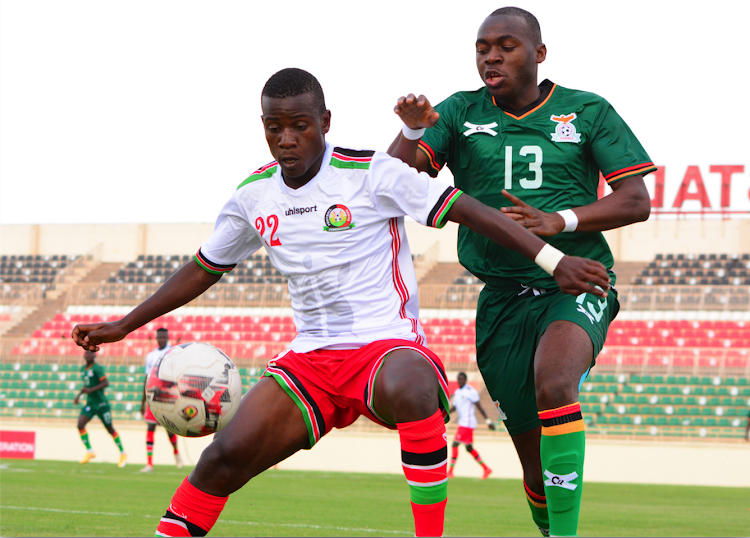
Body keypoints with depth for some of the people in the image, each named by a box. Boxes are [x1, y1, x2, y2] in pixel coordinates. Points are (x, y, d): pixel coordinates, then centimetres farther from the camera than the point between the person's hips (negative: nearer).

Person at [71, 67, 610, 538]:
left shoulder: (371, 174, -9)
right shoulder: (253, 197, 7)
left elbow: (471, 209, -11)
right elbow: (203, 269, 23)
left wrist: (554, 259, -19)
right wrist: (124, 325, 24)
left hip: (388, 345, -5)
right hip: (310, 361, 5)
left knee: (407, 390, -41)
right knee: (226, 455, -15)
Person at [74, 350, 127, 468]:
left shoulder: (97, 368, -15)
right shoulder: (83, 369, 9)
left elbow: (106, 383, -23)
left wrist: (91, 390, -28)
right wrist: (79, 395, 14)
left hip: (101, 404, -6)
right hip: (90, 404, 6)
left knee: (110, 429, 4)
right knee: (80, 424, -13)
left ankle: (123, 454, 20)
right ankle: (89, 452, 0)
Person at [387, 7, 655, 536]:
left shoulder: (589, 112, 3)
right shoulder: (461, 112, 8)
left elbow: (637, 201, -1)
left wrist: (558, 221, -15)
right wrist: (414, 130, -23)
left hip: (576, 287, -3)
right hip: (502, 298, 3)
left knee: (553, 383, -34)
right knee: (536, 462, 2)